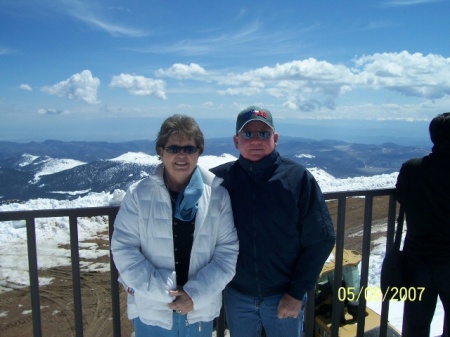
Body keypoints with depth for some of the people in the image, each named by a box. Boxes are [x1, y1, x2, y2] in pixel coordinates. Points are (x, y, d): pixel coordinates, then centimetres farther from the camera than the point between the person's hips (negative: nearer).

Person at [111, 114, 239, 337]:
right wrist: (161, 291, -15)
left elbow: (228, 250, -6)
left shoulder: (217, 195, -6)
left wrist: (196, 293, -14)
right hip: (151, 311, -1)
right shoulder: (139, 194, -8)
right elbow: (123, 248, -8)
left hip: (200, 309, 1)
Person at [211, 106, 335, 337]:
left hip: (284, 296, -1)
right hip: (237, 295, 2)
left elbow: (320, 240, -9)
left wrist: (297, 292, -9)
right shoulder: (220, 179, -7)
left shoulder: (299, 178, -12)